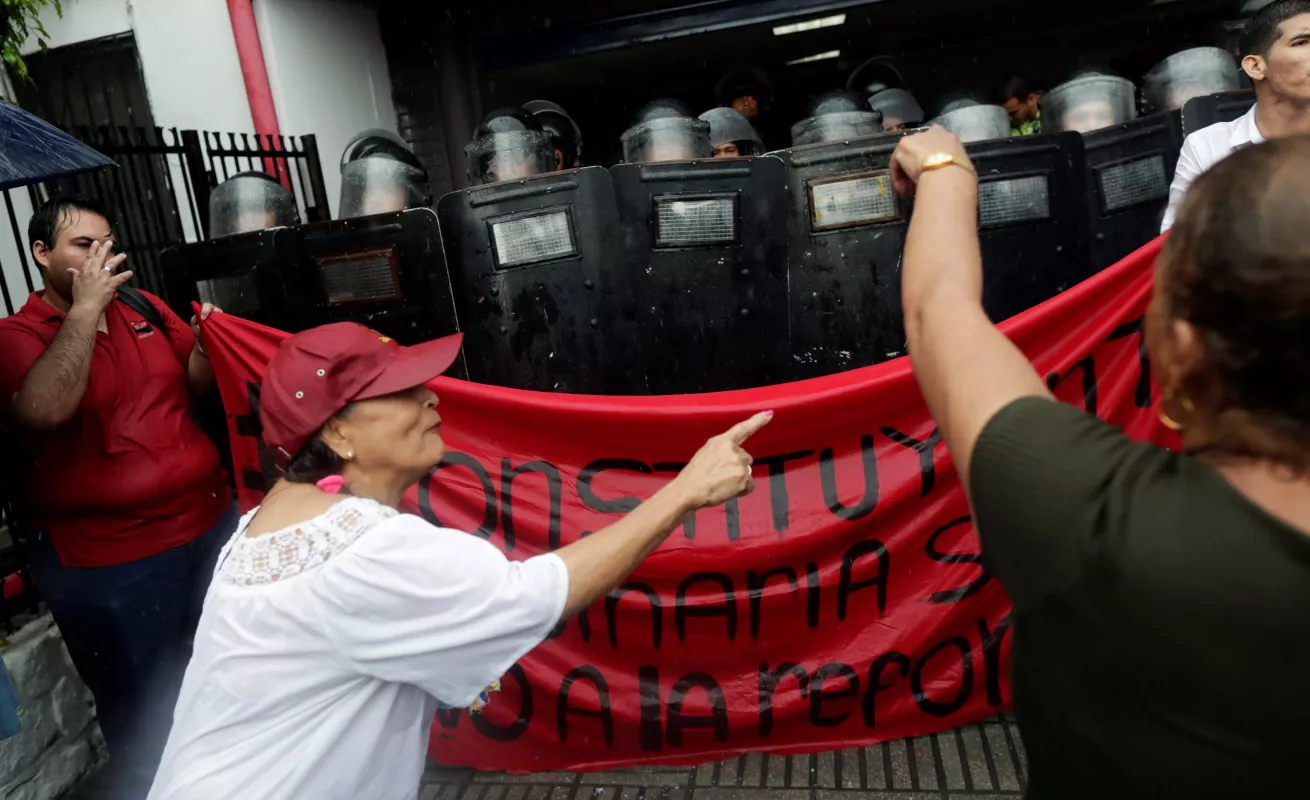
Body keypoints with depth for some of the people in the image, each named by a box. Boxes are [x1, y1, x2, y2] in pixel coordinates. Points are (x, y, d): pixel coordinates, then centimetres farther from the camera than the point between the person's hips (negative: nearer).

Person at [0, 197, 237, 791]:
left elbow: (197, 383, 11)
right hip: (110, 560, -5)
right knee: (143, 706, 11)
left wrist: (207, 344, -10)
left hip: (210, 520, 5)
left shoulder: (144, 307, 5)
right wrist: (85, 305, -24)